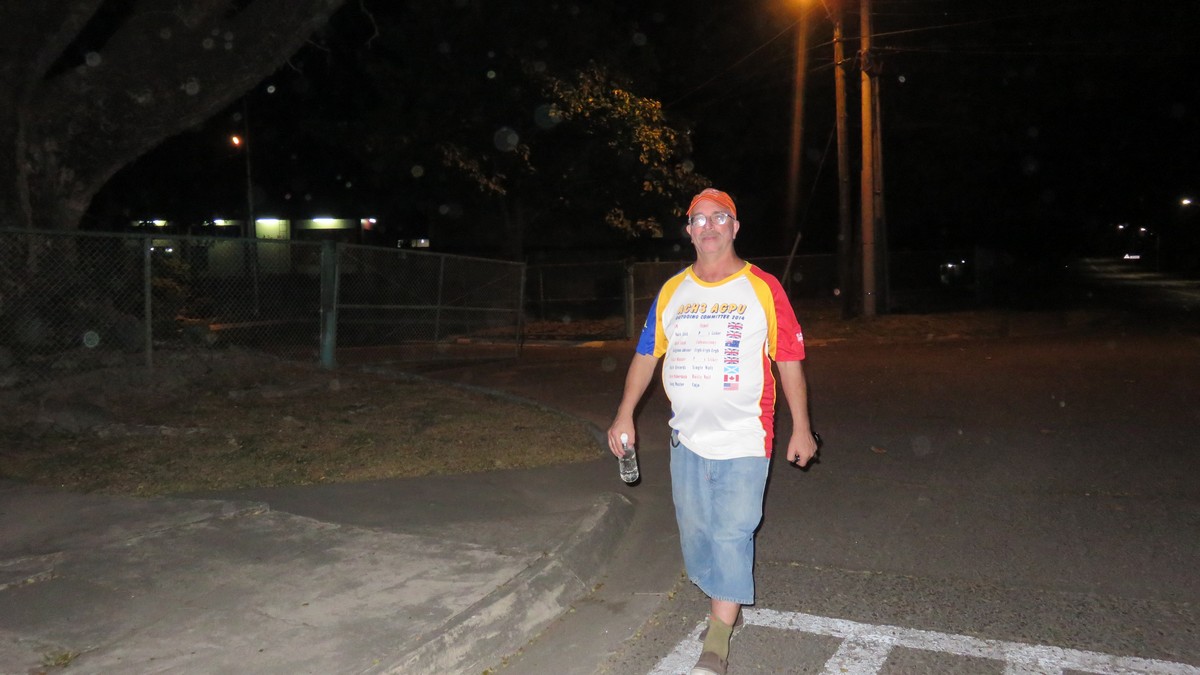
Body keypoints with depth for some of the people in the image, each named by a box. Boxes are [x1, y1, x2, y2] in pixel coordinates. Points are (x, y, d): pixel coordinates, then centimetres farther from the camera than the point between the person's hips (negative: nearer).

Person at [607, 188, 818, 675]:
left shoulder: (764, 288, -3)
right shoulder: (672, 291, 7)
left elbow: (790, 360, -2)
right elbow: (646, 355, 12)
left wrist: (801, 428, -2)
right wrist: (624, 415, 6)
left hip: (743, 438, -4)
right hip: (686, 436, 4)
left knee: (731, 533, -6)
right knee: (696, 530, 13)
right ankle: (726, 604, 35)